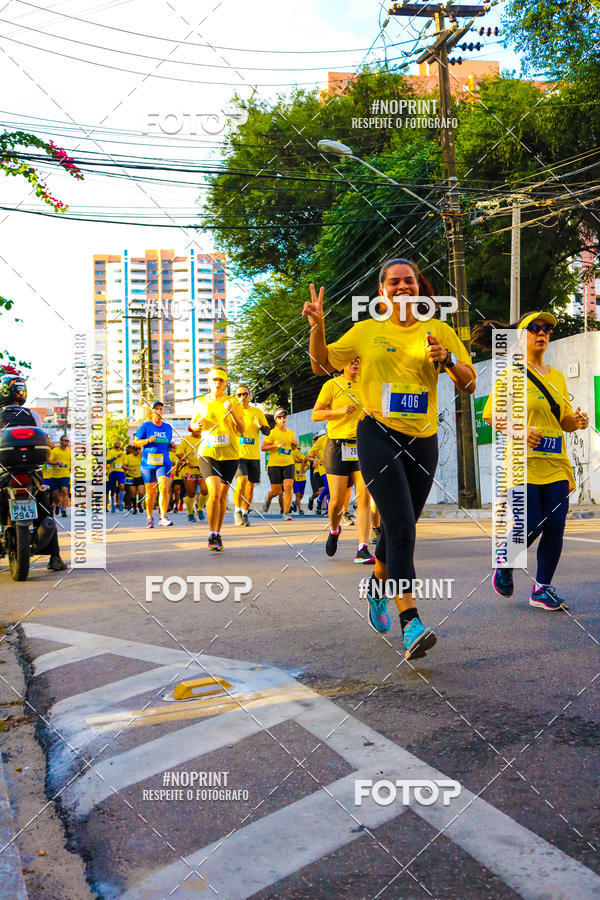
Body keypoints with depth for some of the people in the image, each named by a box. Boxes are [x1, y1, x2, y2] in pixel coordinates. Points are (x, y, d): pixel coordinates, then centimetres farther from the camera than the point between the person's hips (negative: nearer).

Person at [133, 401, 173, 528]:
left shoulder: (168, 427, 12)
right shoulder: (145, 426, 1)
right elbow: (135, 442, 1)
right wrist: (148, 440, -16)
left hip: (164, 463, 1)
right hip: (148, 463, -1)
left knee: (164, 488, -17)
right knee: (150, 491, 6)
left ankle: (163, 517, -16)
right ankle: (150, 517, 23)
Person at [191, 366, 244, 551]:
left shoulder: (233, 402, 3)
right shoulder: (201, 402, 7)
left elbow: (241, 430, -1)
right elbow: (193, 426, 19)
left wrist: (232, 412, -17)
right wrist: (198, 424, -5)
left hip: (229, 455, 1)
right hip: (207, 453, -1)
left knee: (222, 496, 7)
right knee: (214, 492, -18)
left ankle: (218, 534, 23)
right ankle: (212, 535, -9)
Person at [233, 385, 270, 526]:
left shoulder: (258, 412, 10)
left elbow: (267, 431, 10)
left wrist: (260, 426, -11)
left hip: (254, 455, 3)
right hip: (238, 453, -3)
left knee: (250, 484, 4)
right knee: (242, 479, -21)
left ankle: (245, 514, 17)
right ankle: (237, 511, -8)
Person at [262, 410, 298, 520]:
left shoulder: (291, 432, 10)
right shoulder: (272, 432, -7)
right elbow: (263, 447, -9)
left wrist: (295, 444, 1)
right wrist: (276, 445, -20)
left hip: (288, 464, 4)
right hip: (274, 464, -4)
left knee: (289, 487, -12)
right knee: (276, 491, 2)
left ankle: (285, 513, -6)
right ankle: (268, 499, 39)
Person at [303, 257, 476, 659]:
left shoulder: (439, 330, 7)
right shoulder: (368, 330, 6)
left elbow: (469, 384, 6)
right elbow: (323, 365, 9)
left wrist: (447, 359, -13)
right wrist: (317, 326, -7)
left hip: (422, 440, 3)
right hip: (378, 434, -3)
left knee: (401, 526, 13)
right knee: (401, 526, -17)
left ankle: (377, 586, 42)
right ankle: (411, 621, -20)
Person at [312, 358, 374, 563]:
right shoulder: (332, 385, 3)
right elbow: (315, 415, 0)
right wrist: (339, 411, -14)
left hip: (363, 446, 2)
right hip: (338, 446, -2)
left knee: (364, 496, -10)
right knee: (337, 500, -3)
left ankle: (362, 550, -11)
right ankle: (334, 530, 30)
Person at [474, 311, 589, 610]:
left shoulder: (557, 377, 17)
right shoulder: (511, 375, 0)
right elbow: (491, 415, -5)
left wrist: (576, 421, -2)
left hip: (555, 464, 5)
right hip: (524, 462, -5)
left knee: (555, 526, -1)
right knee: (531, 525, -9)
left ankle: (542, 587, 12)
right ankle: (504, 566, 20)